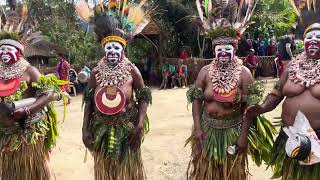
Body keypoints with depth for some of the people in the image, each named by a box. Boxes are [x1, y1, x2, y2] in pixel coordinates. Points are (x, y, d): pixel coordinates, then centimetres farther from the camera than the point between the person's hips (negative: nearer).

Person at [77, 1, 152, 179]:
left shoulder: (132, 70, -6)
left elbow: (143, 98, -6)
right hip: (102, 128, 2)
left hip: (127, 128, -2)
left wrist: (139, 126, -15)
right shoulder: (96, 71, 0)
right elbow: (89, 101, 3)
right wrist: (86, 129, -2)